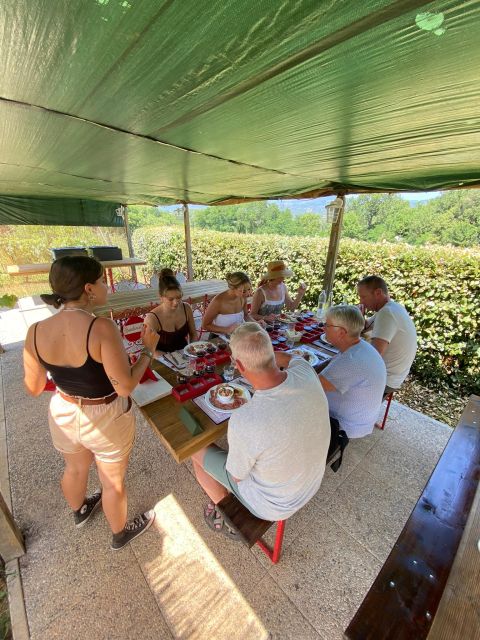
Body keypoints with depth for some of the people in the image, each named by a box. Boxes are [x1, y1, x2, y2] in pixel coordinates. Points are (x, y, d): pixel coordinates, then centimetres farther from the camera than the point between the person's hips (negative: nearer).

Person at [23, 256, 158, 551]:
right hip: (106, 420, -5)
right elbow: (125, 386, -28)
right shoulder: (102, 328, -31)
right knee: (113, 482, 23)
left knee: (75, 468, 35)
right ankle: (121, 533, 52)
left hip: (63, 415, 6)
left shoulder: (36, 331, -13)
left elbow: (33, 388, -2)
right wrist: (148, 349, -17)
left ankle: (80, 510, 67)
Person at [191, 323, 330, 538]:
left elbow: (237, 476, -18)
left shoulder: (243, 421, -41)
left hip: (274, 505, -5)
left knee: (198, 450, 11)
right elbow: (292, 359, 1)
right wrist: (260, 350, 12)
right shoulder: (305, 372, -26)